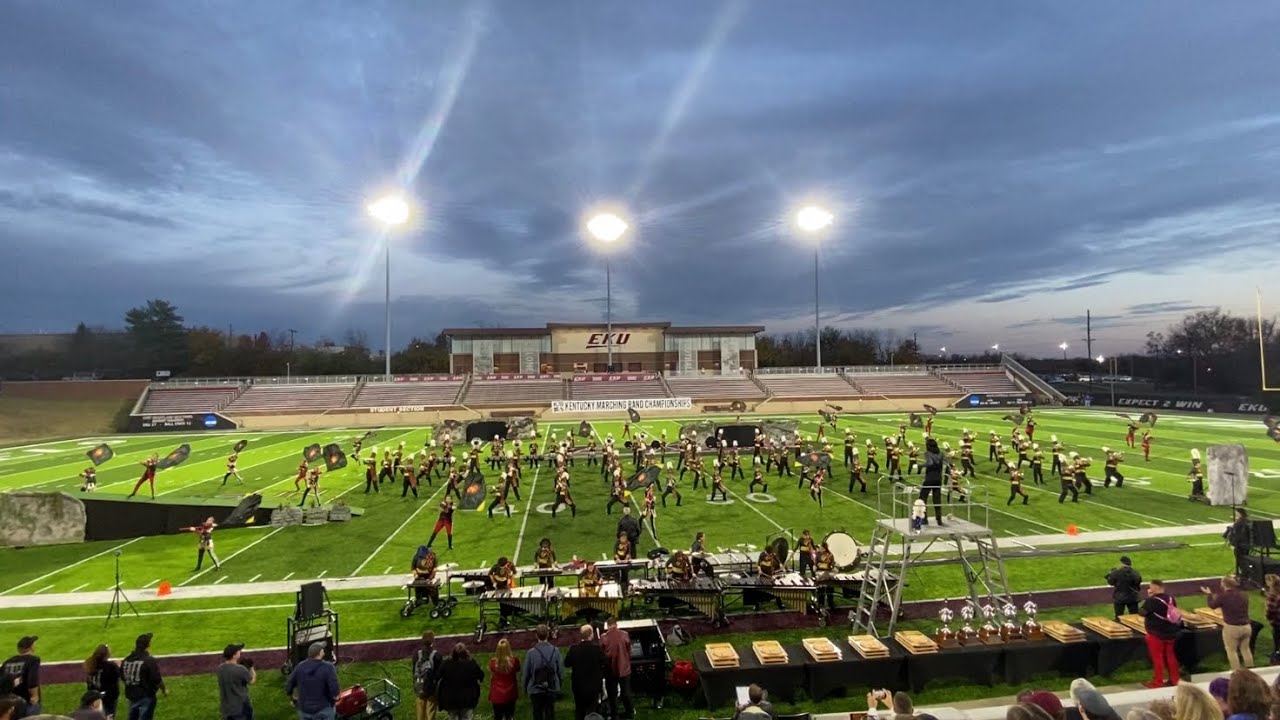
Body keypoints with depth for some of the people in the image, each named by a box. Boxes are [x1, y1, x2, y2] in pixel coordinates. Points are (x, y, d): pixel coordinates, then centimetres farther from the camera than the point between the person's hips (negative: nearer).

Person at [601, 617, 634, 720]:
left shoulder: (603, 637, -13)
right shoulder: (625, 634, -8)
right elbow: (629, 651, 2)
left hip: (611, 670, -2)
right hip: (624, 668, 2)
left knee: (612, 694, 14)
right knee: (626, 692, 19)